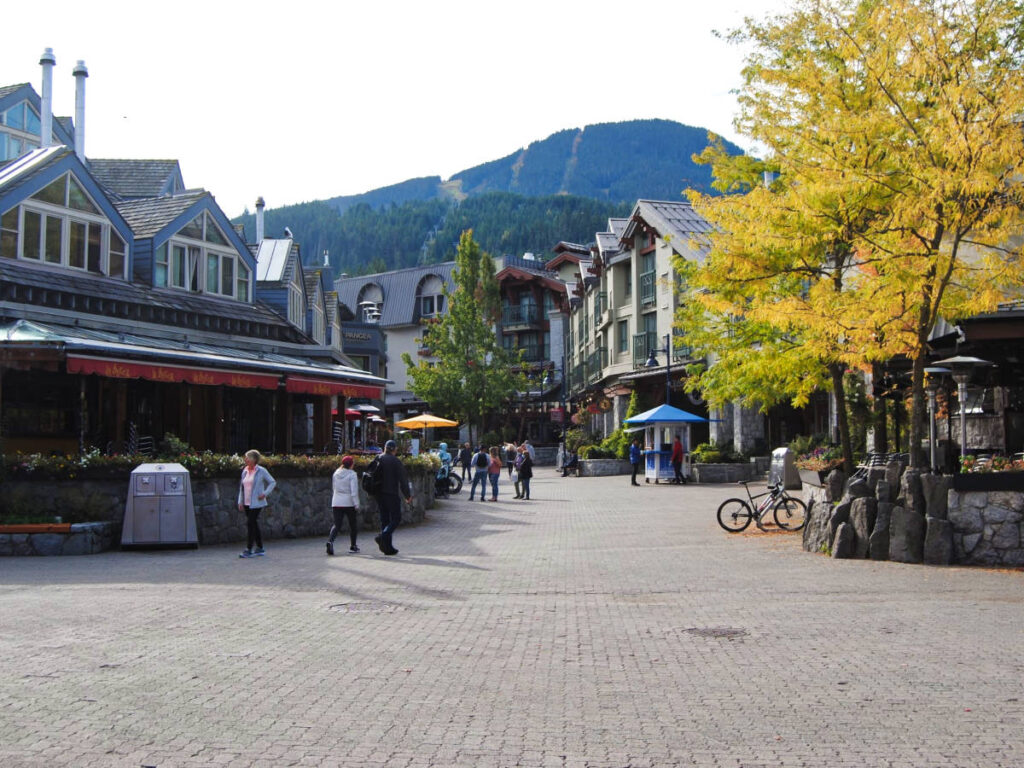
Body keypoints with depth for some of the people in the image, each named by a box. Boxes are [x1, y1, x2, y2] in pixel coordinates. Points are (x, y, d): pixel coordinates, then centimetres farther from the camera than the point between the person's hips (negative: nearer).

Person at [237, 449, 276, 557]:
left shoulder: (261, 471, -5)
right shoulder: (244, 471, 10)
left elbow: (272, 482, 1)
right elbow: (241, 487, 15)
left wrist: (265, 493, -11)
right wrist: (240, 502, 9)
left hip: (256, 503, -6)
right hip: (247, 503, 6)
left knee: (250, 524, -12)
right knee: (254, 524, 11)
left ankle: (248, 550, -11)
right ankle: (260, 548, 19)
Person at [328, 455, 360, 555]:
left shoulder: (336, 473, 7)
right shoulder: (352, 474, -10)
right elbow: (354, 491, -15)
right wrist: (356, 504, -12)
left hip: (336, 503, 4)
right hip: (349, 503, -4)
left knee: (337, 524, 0)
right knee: (352, 525, 13)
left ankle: (330, 541, -26)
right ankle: (352, 546, 21)